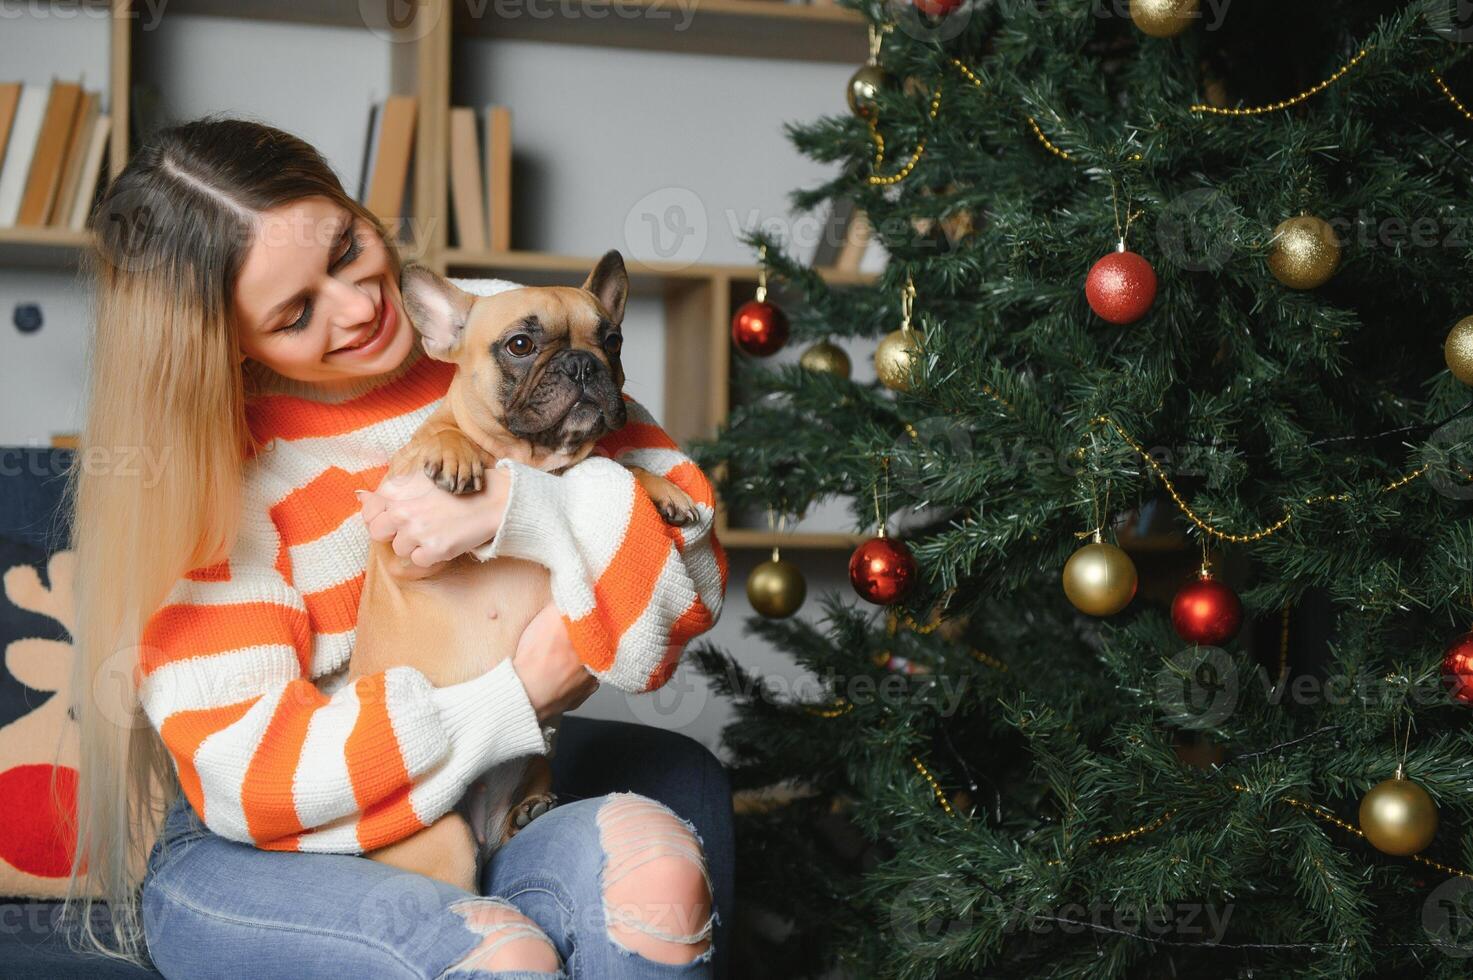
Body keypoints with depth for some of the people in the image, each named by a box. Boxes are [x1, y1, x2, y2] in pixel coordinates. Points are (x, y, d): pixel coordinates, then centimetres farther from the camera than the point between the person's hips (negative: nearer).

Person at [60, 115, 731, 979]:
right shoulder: (199, 466, -12)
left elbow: (692, 561, -7)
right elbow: (251, 777, -16)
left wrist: (516, 506, -26)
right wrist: (521, 693, -22)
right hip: (254, 857, -3)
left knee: (654, 864, -30)